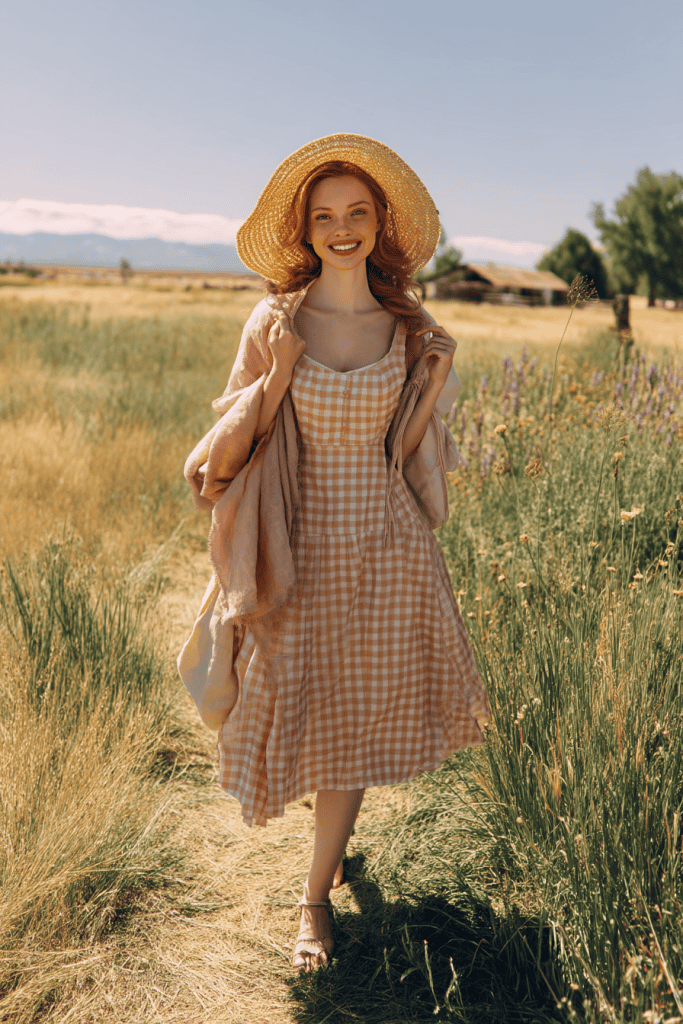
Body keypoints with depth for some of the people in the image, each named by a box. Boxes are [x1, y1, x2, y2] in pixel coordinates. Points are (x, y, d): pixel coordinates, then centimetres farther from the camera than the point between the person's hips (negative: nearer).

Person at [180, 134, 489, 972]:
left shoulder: (409, 331, 0)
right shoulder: (274, 322, -5)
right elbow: (235, 440, -2)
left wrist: (436, 388, 1)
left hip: (386, 550, 1)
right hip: (304, 552, -1)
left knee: (355, 719, 9)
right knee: (307, 711, 13)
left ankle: (317, 895, 29)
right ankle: (337, 834, 49)